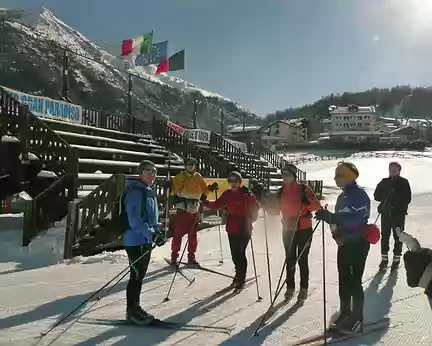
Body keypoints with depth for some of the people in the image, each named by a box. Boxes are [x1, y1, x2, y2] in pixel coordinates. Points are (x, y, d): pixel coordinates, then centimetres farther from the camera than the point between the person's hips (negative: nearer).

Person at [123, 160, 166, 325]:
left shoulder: (150, 192, 13)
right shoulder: (135, 192, -17)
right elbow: (135, 220, -24)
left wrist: (157, 232, 8)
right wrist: (152, 234, -26)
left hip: (146, 240, 9)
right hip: (135, 241, -9)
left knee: (140, 275, 16)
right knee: (136, 276, -2)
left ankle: (135, 307, 27)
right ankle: (131, 311, 10)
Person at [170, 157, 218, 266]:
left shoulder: (198, 177, 9)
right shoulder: (180, 176, -1)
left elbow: (204, 189, 11)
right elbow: (174, 189, -6)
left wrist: (211, 188, -6)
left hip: (194, 209, 4)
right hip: (182, 208, -4)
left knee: (193, 234, 10)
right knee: (178, 233, -4)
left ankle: (191, 257, 20)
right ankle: (174, 257, 6)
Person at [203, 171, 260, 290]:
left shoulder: (246, 194, -9)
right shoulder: (227, 194, 5)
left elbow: (256, 206, -4)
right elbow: (217, 205, 3)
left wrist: (250, 219, -11)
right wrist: (207, 203, -13)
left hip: (244, 228, -5)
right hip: (232, 228, 5)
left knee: (241, 253, -6)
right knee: (235, 253, 13)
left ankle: (241, 278, 7)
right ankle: (239, 274, 35)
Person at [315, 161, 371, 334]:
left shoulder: (360, 195, -16)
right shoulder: (343, 196, 13)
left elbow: (355, 220, -29)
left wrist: (329, 216, -32)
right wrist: (327, 217, 4)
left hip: (358, 244, -9)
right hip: (344, 243, 9)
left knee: (354, 282, -5)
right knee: (344, 280, 13)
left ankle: (357, 319, 5)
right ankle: (345, 314, 24)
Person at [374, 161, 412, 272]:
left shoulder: (404, 183, -2)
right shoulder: (384, 182, 6)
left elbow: (407, 199, -8)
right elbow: (376, 196, 3)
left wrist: (395, 199, -18)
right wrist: (386, 197, -13)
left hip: (399, 214, -2)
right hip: (385, 213, 3)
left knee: (398, 237, 4)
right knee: (384, 236, 5)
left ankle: (396, 259, 17)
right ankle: (384, 259, 16)